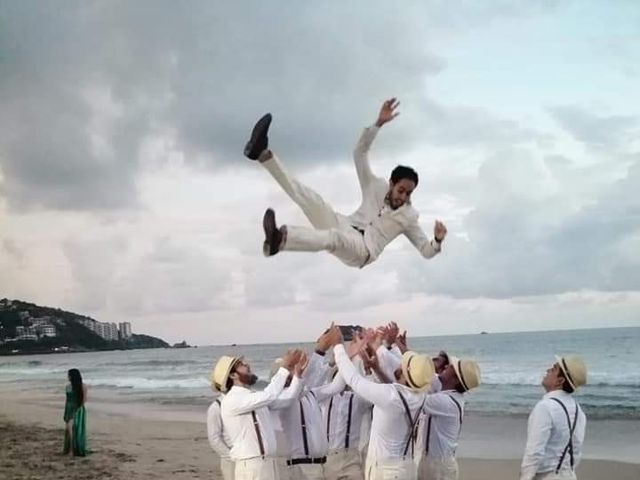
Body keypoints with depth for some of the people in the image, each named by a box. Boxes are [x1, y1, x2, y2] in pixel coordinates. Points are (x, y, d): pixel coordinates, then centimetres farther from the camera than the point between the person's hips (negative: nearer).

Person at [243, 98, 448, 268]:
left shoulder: (408, 217, 13)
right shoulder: (376, 187, 17)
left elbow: (427, 251, 13)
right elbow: (360, 153, 9)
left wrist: (438, 240, -11)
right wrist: (379, 123, -3)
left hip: (363, 249, -4)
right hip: (344, 226, 4)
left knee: (335, 236, -41)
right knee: (311, 199, -22)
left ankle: (279, 239, -71)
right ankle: (263, 153, -37)